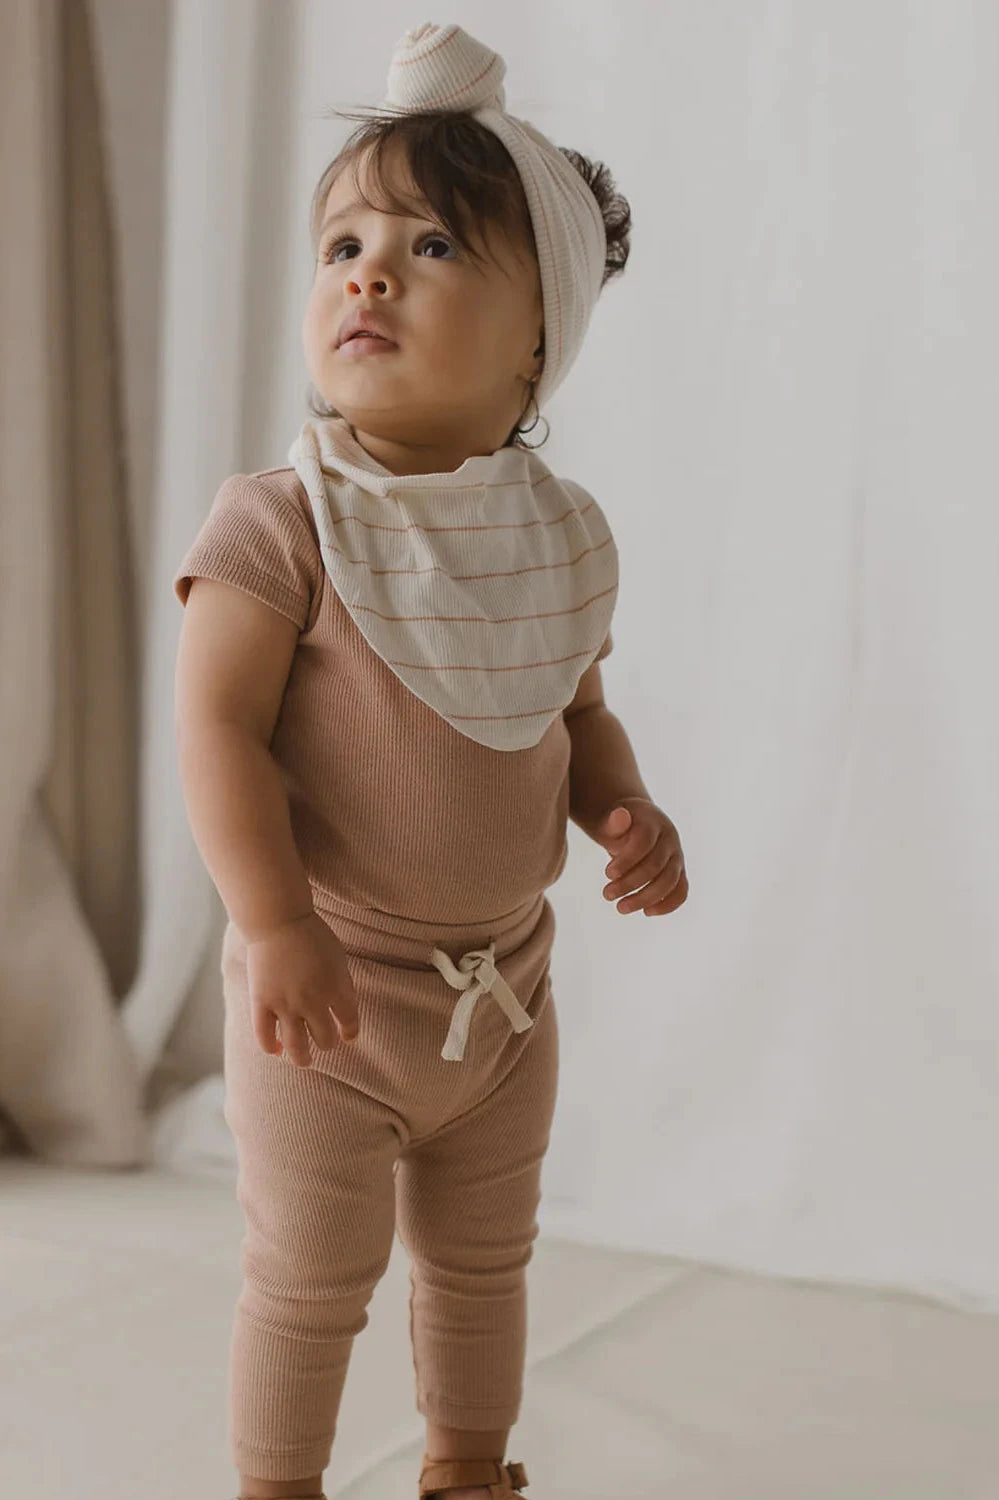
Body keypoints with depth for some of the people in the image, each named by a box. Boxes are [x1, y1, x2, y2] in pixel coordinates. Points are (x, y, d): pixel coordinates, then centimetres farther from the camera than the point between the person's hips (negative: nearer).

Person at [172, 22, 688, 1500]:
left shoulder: (563, 534, 0)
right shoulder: (283, 524, -17)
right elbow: (219, 725, -21)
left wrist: (629, 811, -6)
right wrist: (277, 924, -28)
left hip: (504, 988, 5)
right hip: (331, 988, -5)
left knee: (483, 1263, 22)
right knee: (309, 1280, 7)